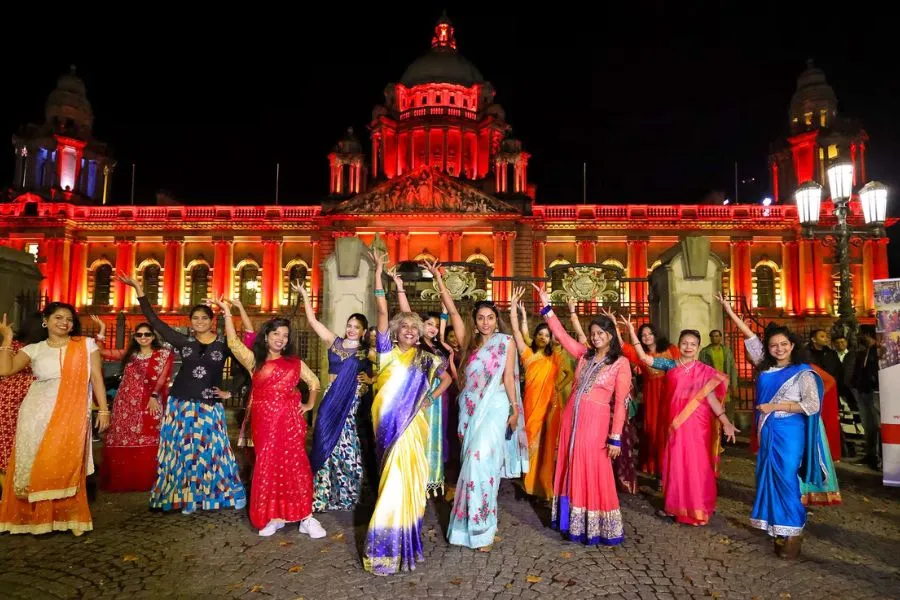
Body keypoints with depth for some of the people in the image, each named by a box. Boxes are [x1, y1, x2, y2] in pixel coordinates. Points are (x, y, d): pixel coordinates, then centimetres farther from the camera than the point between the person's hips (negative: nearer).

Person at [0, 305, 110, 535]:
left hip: (71, 416, -2)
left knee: (66, 466, -1)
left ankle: (68, 517, 12)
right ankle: (35, 516, 18)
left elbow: (97, 378, 3)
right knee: (34, 465, 3)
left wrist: (103, 410, -2)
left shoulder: (86, 345, 5)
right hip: (37, 415, 2)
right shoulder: (34, 349, 9)